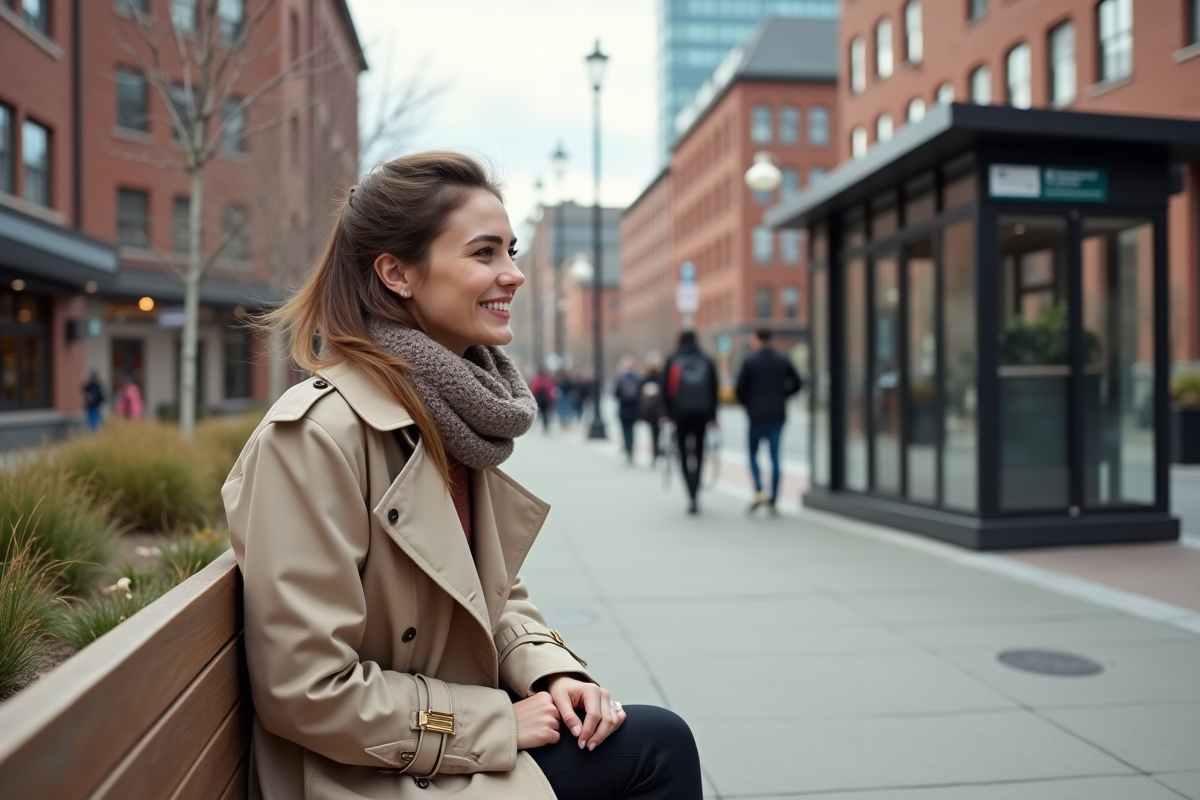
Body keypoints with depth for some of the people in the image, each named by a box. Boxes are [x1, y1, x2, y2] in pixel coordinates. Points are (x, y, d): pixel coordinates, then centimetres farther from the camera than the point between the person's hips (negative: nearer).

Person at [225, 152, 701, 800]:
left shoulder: (457, 414, 3)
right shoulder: (316, 433, -23)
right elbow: (307, 692, -22)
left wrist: (552, 671, -6)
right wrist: (498, 721, -16)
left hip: (467, 737, 7)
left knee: (662, 740, -7)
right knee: (658, 745, -12)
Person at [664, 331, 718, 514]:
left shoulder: (672, 361, 5)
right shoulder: (707, 361, 11)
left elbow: (668, 389, 0)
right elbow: (714, 391, 9)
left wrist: (668, 413, 4)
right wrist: (713, 415, 14)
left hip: (681, 413, -2)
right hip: (702, 413, 2)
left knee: (684, 455, 2)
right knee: (698, 453, 10)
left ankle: (692, 496, -15)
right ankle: (694, 495, 8)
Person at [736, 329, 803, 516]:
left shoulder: (750, 361, -6)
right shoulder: (783, 361, 6)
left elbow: (741, 388, -9)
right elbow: (796, 384, 7)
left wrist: (748, 405, 7)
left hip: (757, 415, -3)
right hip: (778, 414, 3)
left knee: (753, 454, 10)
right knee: (775, 456, 5)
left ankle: (759, 491, -10)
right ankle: (773, 501, 4)